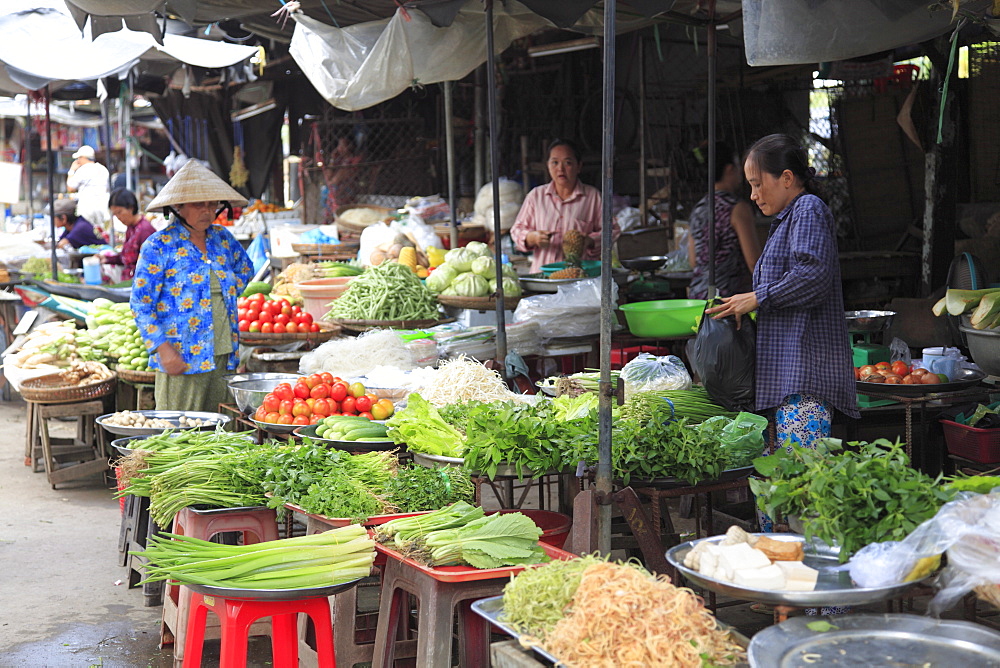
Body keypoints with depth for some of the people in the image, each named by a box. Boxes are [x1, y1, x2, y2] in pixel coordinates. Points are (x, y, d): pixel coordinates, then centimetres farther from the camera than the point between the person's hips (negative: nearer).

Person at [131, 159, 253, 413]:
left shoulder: (222, 238, 11)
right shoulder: (159, 245, -6)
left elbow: (246, 269, 31)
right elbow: (141, 304, -8)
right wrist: (163, 349, -16)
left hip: (221, 355, 5)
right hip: (180, 359, -5)